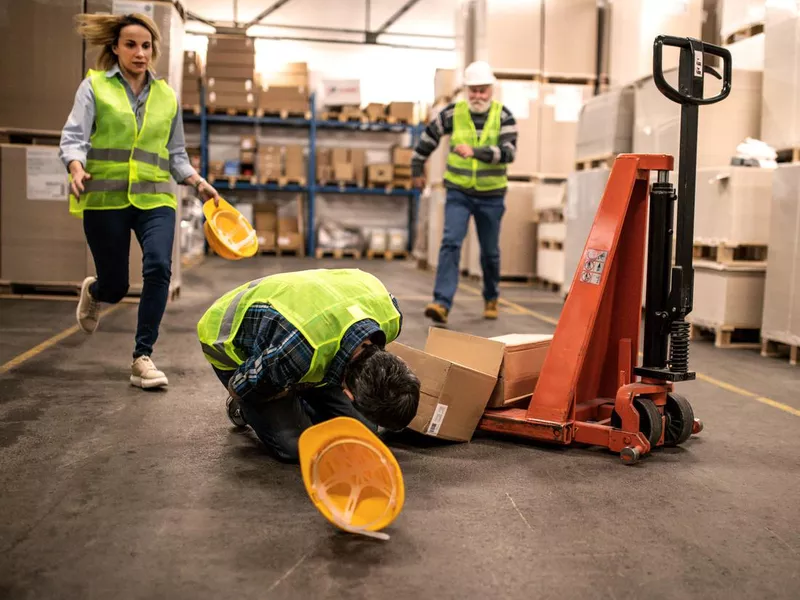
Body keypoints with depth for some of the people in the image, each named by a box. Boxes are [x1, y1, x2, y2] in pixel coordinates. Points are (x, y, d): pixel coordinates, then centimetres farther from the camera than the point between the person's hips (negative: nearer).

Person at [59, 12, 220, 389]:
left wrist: (198, 183, 1)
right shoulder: (95, 86, 4)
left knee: (158, 268, -21)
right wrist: (77, 169, -27)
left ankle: (142, 359, -9)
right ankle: (92, 292, 45)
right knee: (115, 286, 4)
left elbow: (175, 155, 18)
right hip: (105, 198, -2)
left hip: (154, 198, 2)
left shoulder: (167, 96, 13)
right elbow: (73, 138, -5)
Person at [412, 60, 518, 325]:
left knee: (490, 251, 12)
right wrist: (417, 169, 16)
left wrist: (475, 152, -35)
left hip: (491, 196, 0)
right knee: (451, 243, -15)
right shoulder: (452, 113, -5)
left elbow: (508, 152, -22)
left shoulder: (503, 116, -8)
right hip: (458, 193, 0)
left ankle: (491, 298, 35)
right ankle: (442, 303, -18)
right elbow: (428, 138, 10)